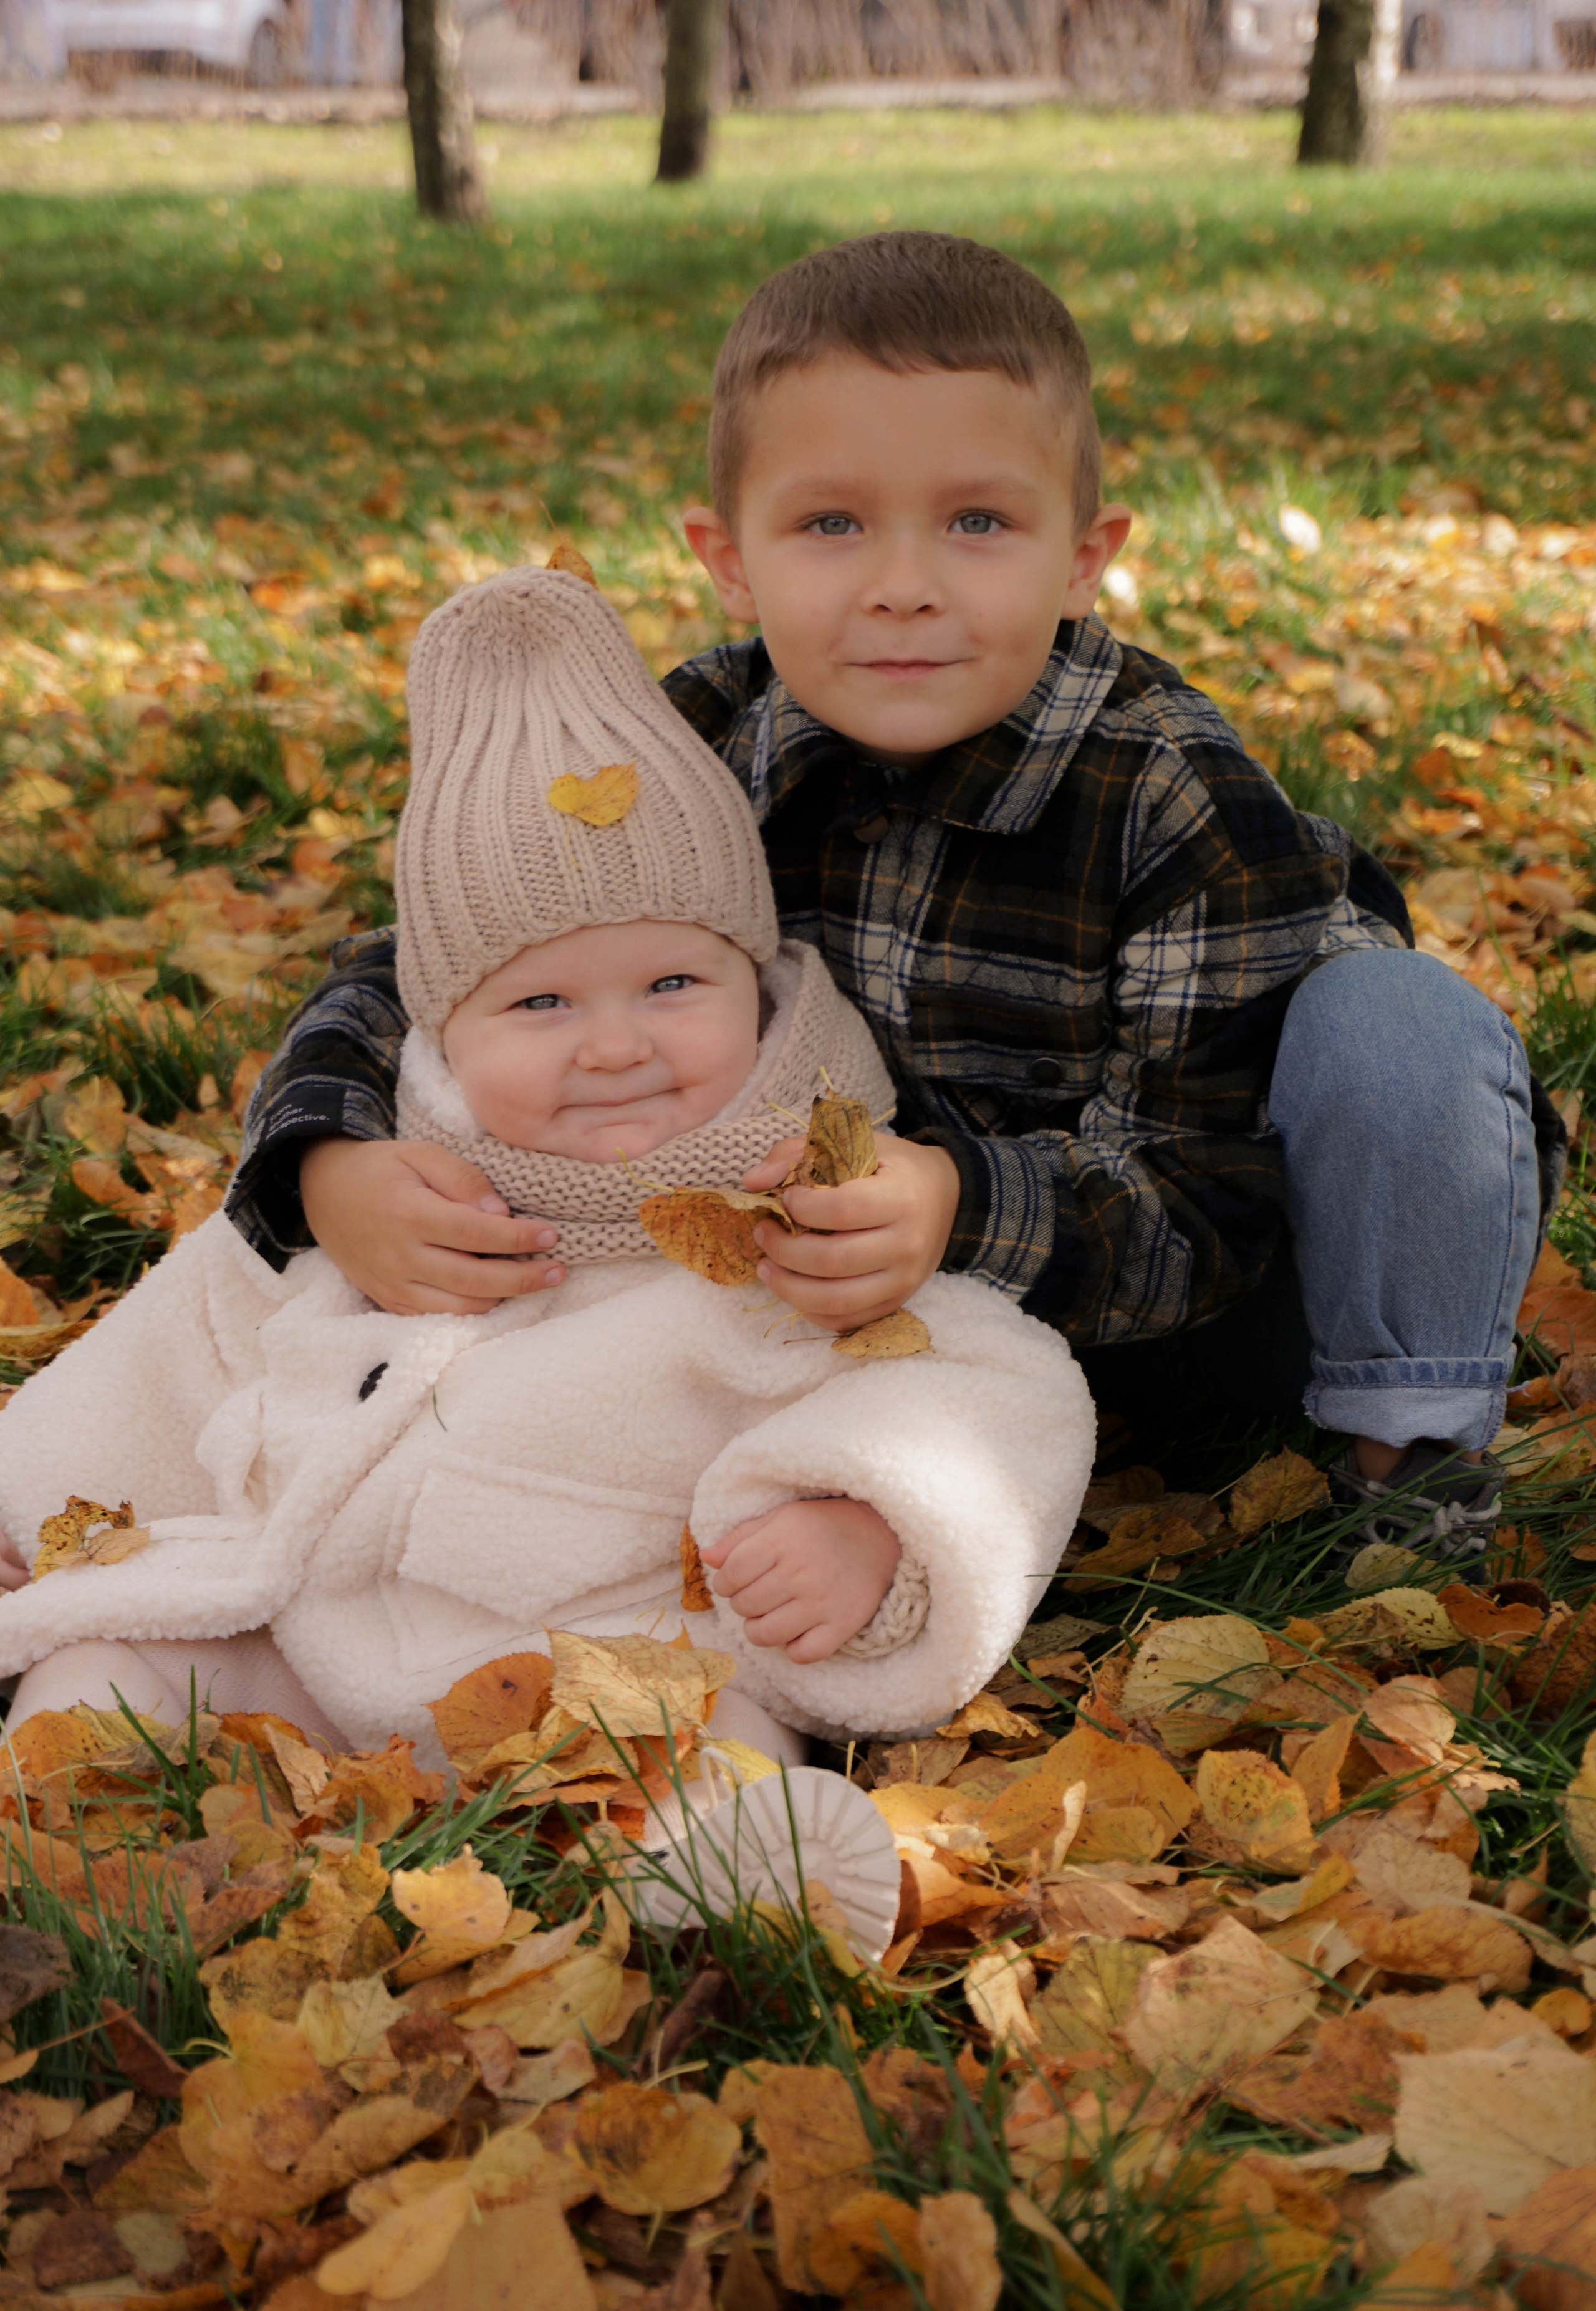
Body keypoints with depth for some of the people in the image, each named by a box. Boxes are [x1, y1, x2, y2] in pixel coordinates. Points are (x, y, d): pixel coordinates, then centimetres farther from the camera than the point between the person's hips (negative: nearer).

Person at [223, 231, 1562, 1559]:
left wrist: (966, 1207, -49)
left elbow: (1202, 1212, -28)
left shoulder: (1176, 800, -27)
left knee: (1395, 1021, -31)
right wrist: (330, 1172, -34)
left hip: (1222, 1319, -2)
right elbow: (418, 976, -12)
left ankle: (1413, 1436, -4)